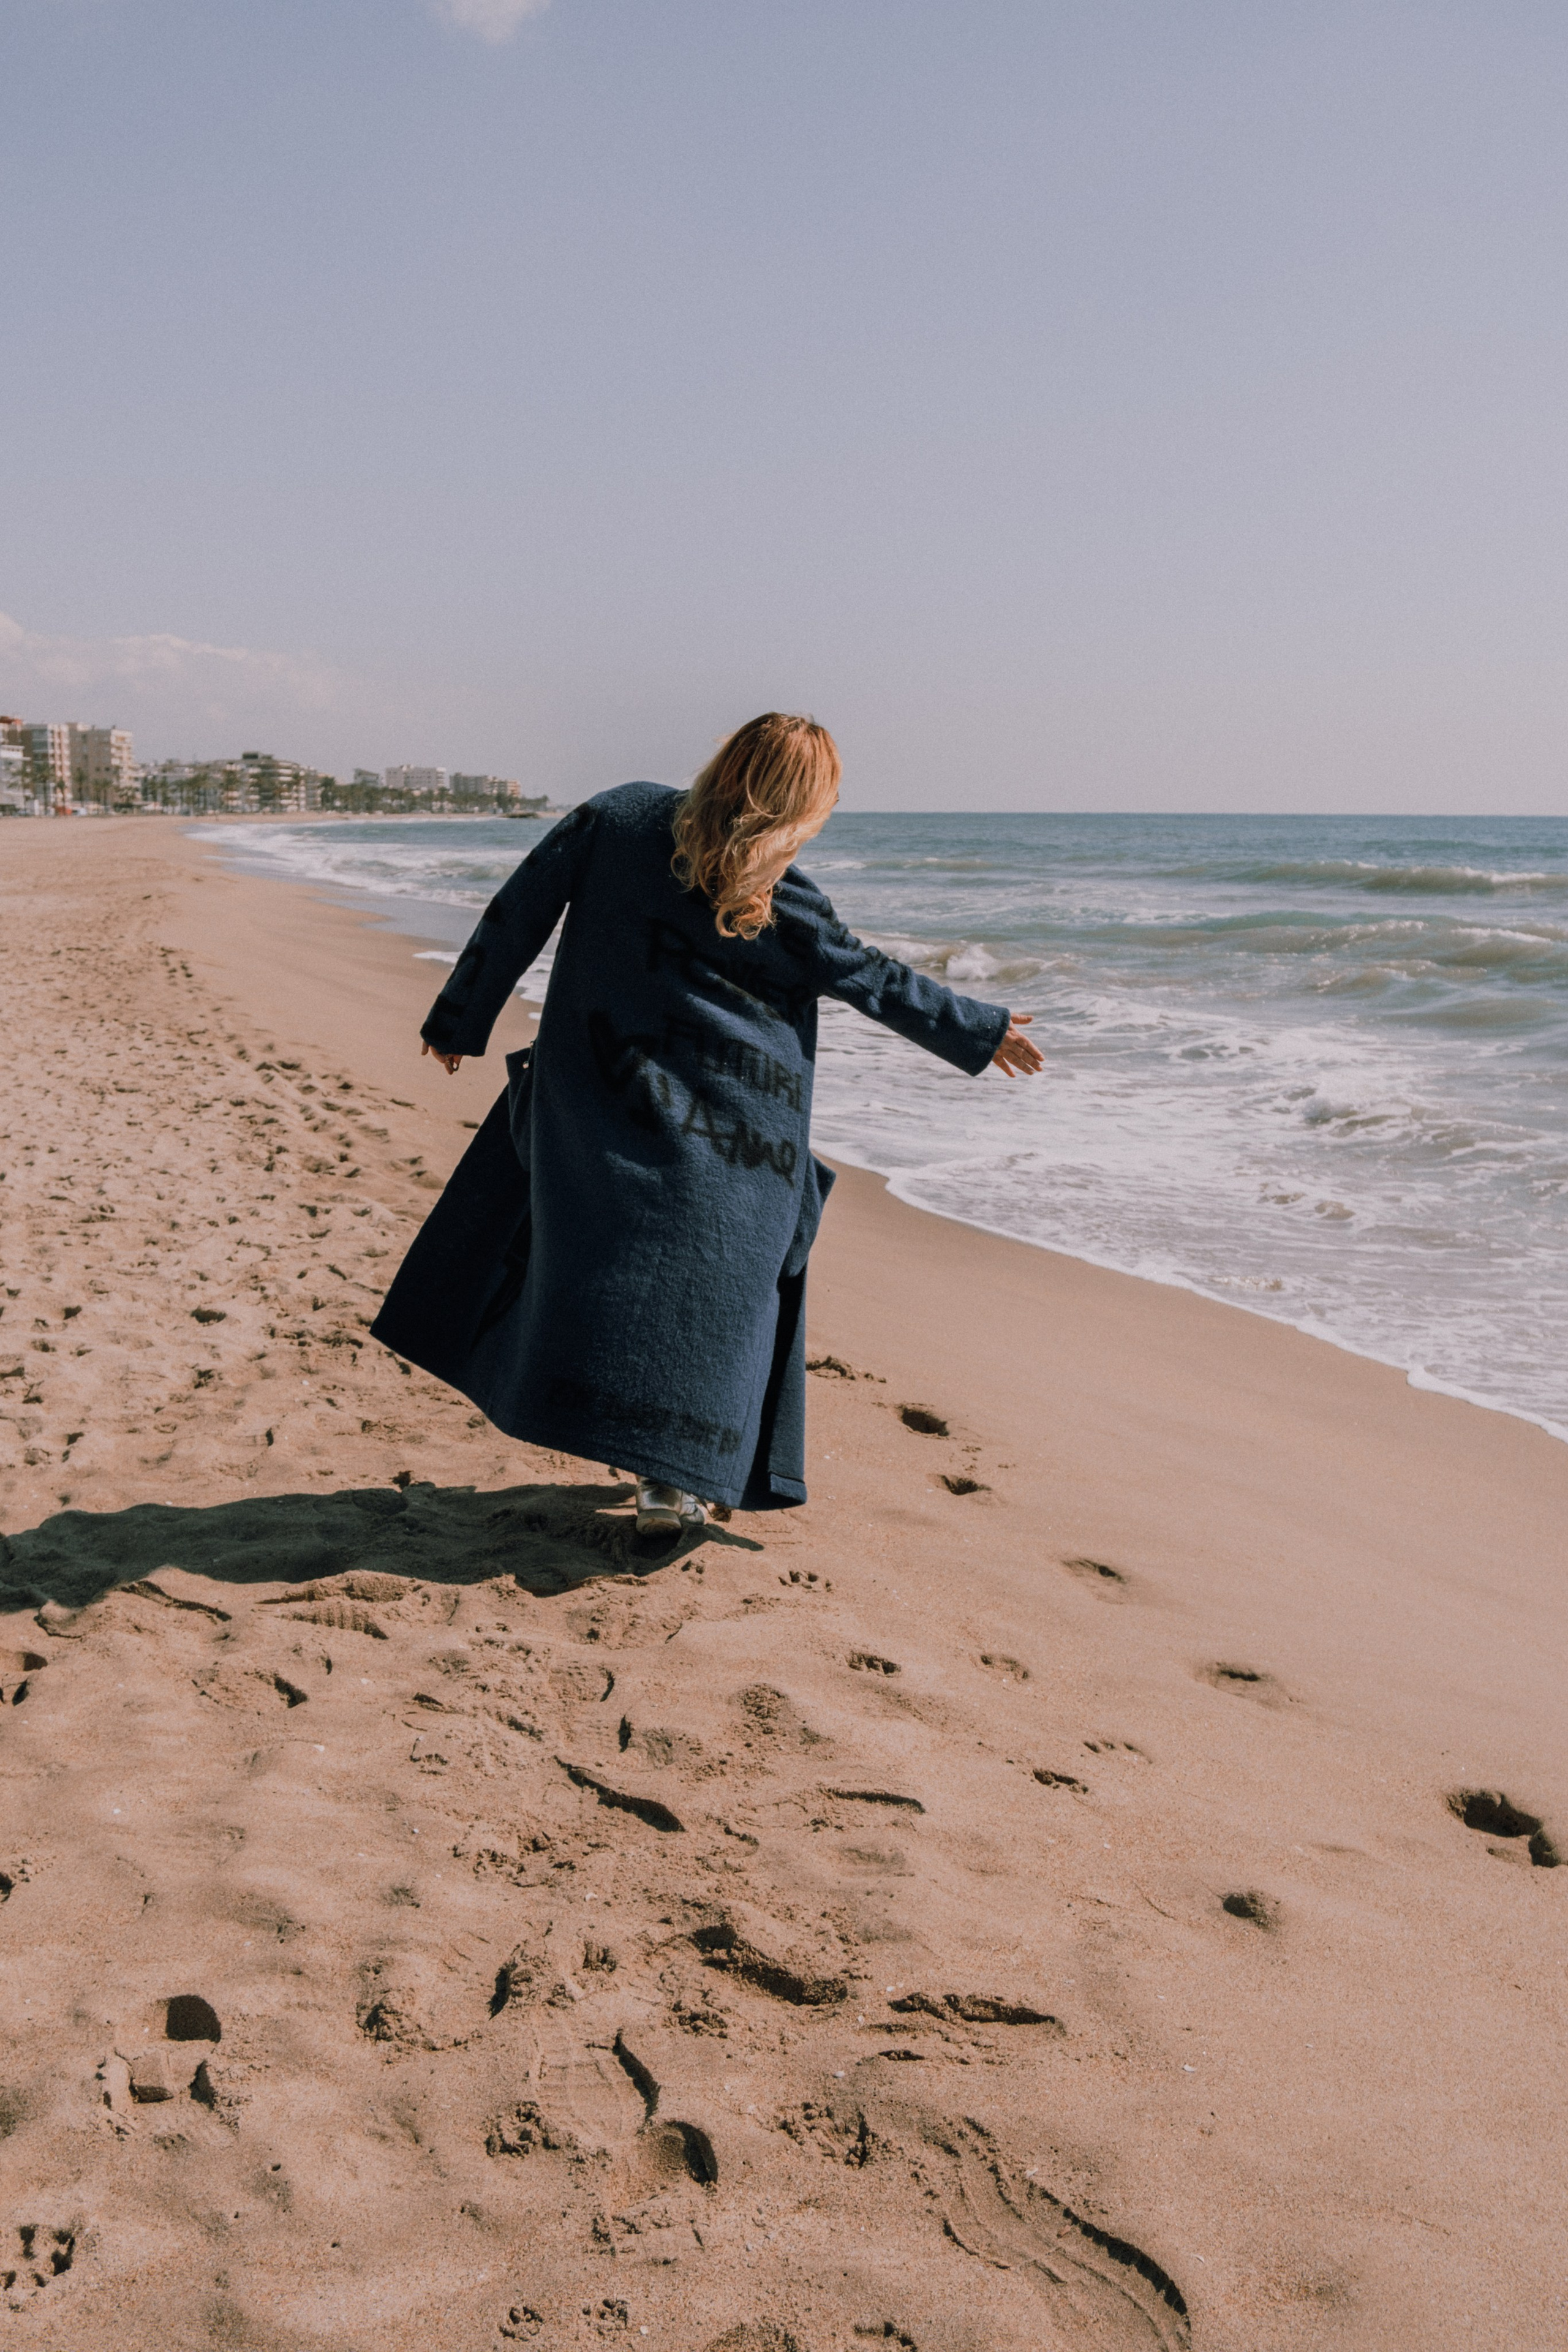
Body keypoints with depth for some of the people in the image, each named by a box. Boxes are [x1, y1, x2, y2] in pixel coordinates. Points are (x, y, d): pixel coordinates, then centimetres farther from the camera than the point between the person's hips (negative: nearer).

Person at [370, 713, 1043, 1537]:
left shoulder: (620, 817, -3)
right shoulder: (782, 904, -10)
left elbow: (518, 914, -1)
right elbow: (871, 980, 1)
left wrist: (459, 1021, 8)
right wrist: (981, 1032, 14)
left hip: (595, 1100, 3)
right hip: (727, 1136, -2)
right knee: (712, 1283, 9)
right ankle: (672, 1476, 9)